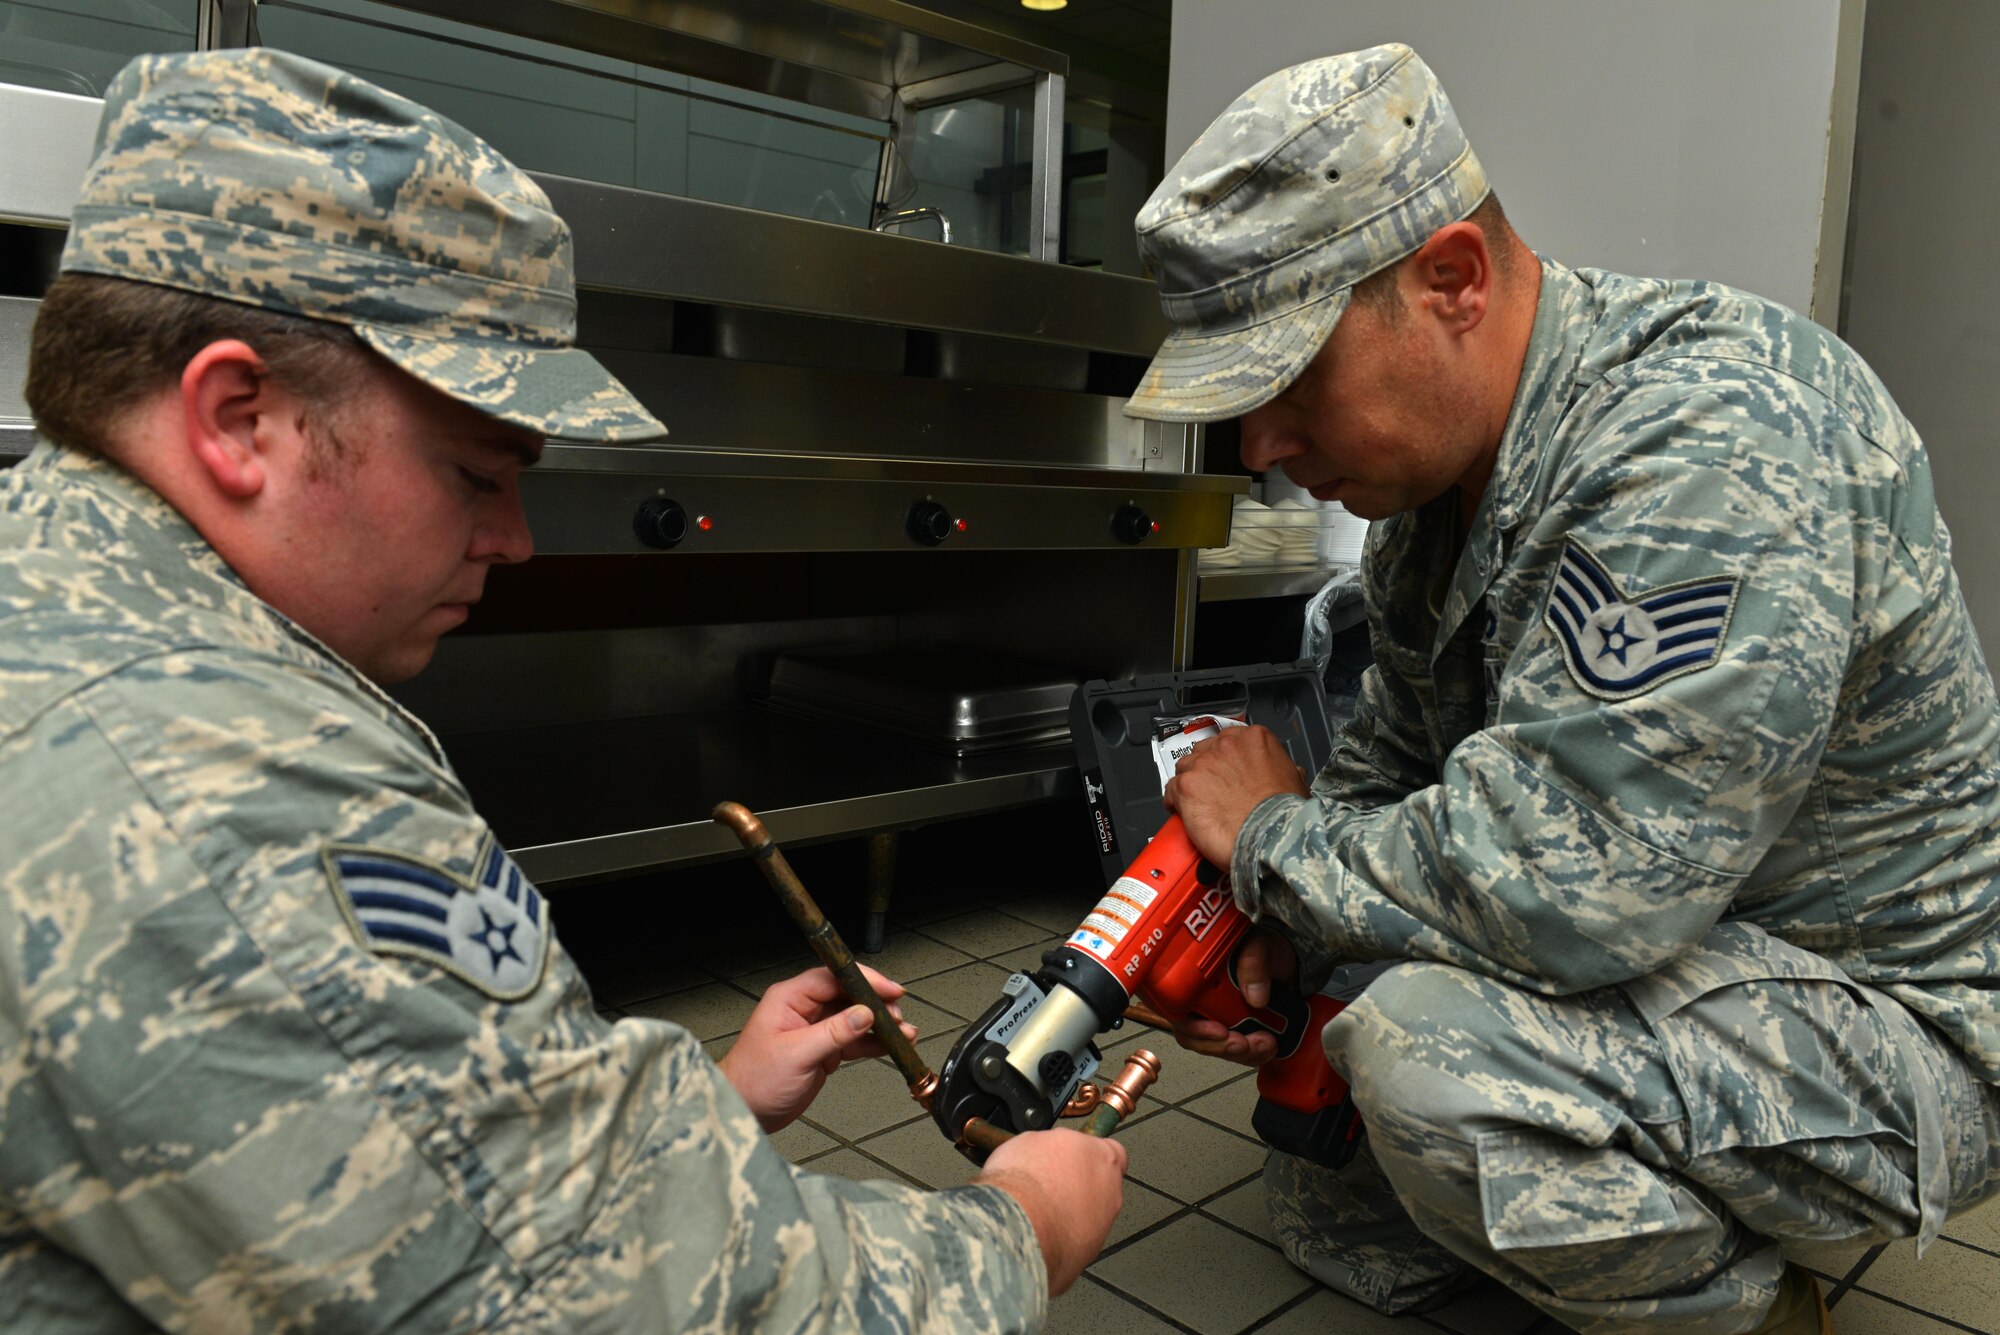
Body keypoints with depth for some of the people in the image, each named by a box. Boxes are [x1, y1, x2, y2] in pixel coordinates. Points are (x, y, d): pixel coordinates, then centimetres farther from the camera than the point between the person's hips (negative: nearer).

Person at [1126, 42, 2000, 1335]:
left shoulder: (1709, 445, -32)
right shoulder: (1440, 458, -1)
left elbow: (1565, 888, -39)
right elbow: (1396, 760, 8)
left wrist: (1278, 838, -21)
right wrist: (1275, 929, -11)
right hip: (1677, 943, 9)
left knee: (1429, 1051, -34)